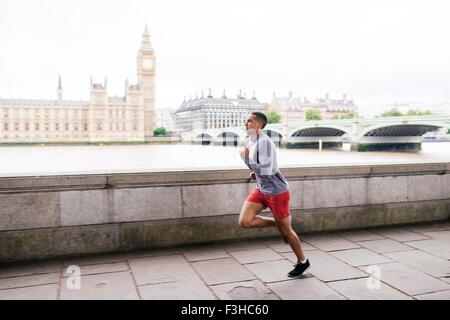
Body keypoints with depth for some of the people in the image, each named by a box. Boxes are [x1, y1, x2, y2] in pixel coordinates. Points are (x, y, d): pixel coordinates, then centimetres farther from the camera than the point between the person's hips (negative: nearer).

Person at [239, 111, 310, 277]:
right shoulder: (251, 141, 5)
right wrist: (255, 173, 3)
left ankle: (302, 262, 28)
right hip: (261, 190, 8)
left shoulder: (264, 142, -23)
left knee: (286, 230, 5)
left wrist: (245, 158, -21)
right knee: (244, 221, -6)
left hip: (276, 191, -8)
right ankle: (277, 223, 16)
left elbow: (265, 171, -29)